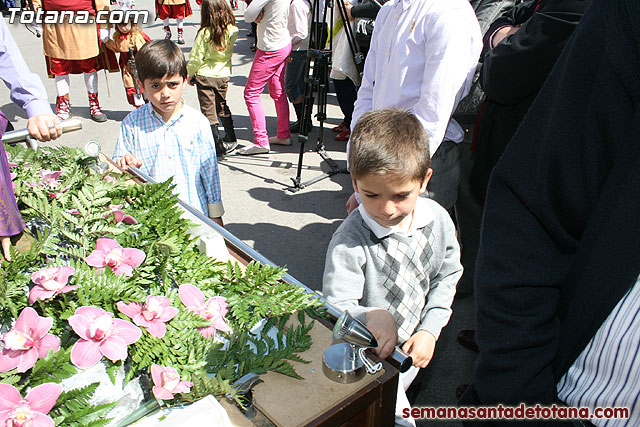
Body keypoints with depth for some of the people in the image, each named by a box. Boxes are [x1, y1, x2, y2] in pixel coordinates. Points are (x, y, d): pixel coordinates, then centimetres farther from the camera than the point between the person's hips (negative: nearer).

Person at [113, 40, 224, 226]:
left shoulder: (197, 122, -3)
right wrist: (124, 164, -18)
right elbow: (117, 165, 7)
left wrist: (215, 215, 7)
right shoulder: (132, 123, -2)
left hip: (194, 213, 0)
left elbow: (210, 171, 3)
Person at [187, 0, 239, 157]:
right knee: (222, 107, 22)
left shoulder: (205, 32, -16)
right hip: (223, 75, 5)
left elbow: (196, 57, -11)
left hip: (205, 75, -4)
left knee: (208, 111, 3)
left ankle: (217, 146, 3)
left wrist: (190, 74, 3)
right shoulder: (232, 31, -6)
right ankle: (231, 140, 30)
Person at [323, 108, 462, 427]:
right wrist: (372, 316, -49)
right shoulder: (349, 240, -29)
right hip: (369, 356, -5)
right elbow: (336, 308, -29)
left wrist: (430, 330, -5)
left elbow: (447, 276, 1)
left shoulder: (437, 219, -13)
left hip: (414, 346, 5)